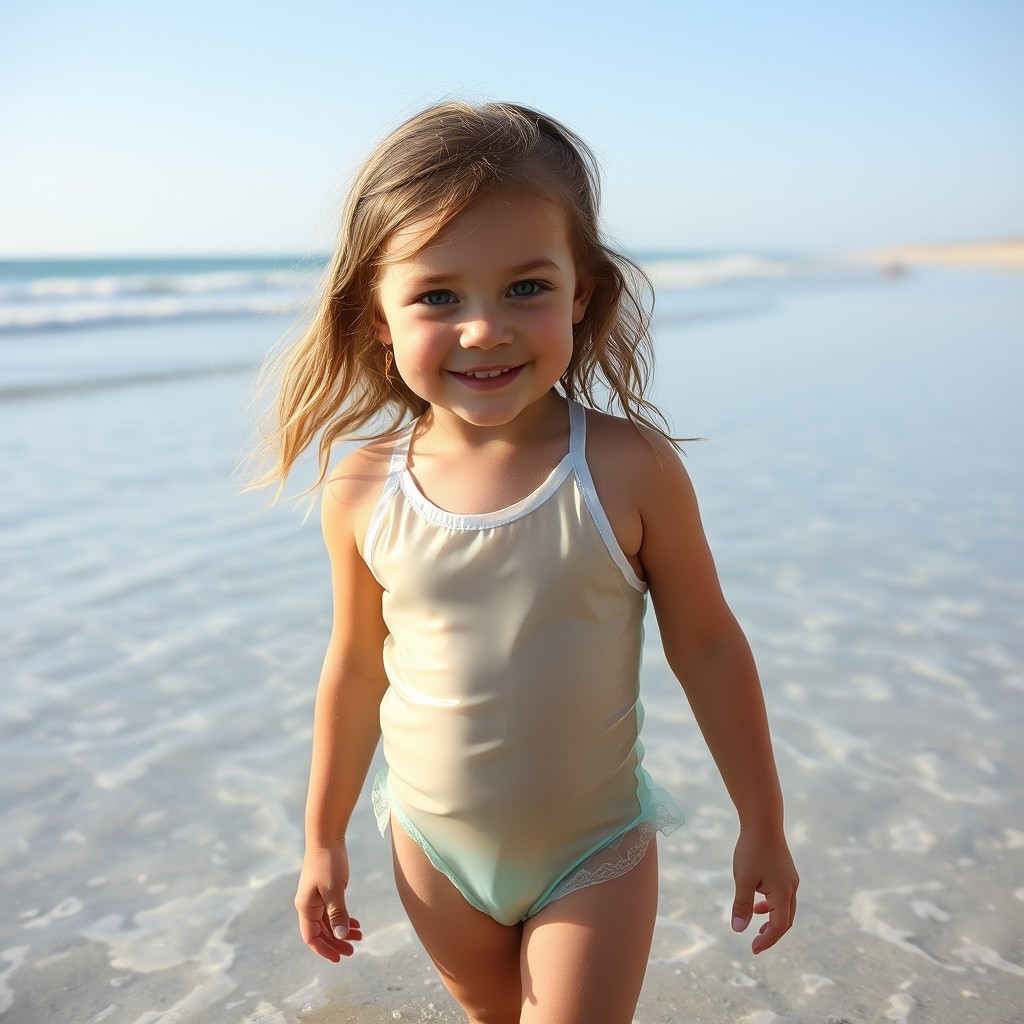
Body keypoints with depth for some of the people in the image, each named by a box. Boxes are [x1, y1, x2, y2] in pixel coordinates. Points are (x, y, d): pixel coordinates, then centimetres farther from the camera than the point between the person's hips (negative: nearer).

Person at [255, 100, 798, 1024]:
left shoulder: (630, 468, -21)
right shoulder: (361, 489, -14)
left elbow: (707, 644, -10)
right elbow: (356, 668, -1)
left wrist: (763, 826, -2)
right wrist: (323, 839, 9)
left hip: (595, 852, -2)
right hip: (434, 845, 3)